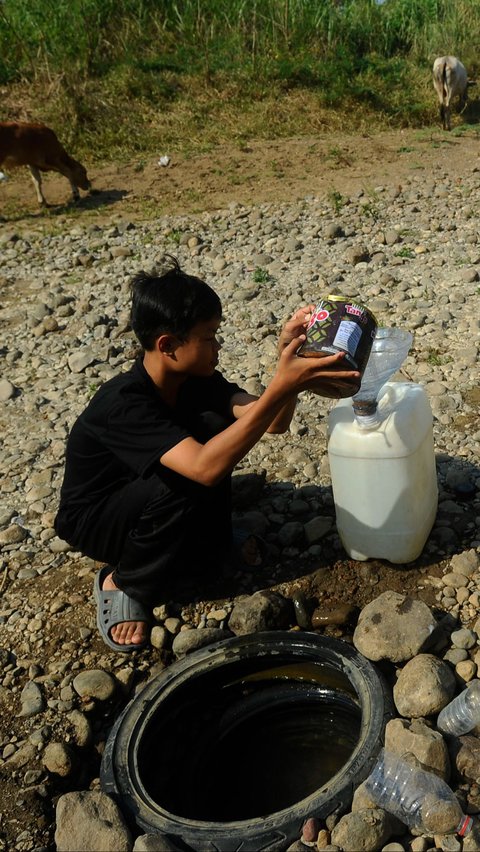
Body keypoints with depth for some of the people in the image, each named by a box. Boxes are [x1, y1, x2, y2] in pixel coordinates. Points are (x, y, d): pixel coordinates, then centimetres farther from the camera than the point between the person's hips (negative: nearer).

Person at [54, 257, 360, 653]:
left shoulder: (196, 378, -11)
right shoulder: (123, 403, -35)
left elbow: (272, 423, -21)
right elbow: (205, 468, -48)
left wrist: (288, 353, -37)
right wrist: (281, 388, -53)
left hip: (146, 498, 6)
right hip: (92, 520, -6)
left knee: (216, 428, -21)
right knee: (184, 479, -36)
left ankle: (209, 540, 2)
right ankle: (123, 583, -9)